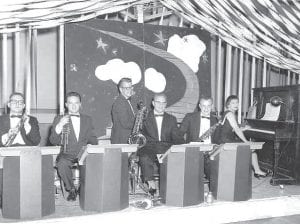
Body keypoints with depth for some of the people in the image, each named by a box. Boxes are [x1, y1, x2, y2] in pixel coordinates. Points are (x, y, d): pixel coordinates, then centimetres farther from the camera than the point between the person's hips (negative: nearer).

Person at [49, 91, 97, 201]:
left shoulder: (87, 119, 19)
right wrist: (59, 125, -15)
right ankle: (71, 189, -8)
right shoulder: (59, 119, 12)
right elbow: (53, 141, 1)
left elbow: (93, 139, 19)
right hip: (67, 154, -1)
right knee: (62, 164, -34)